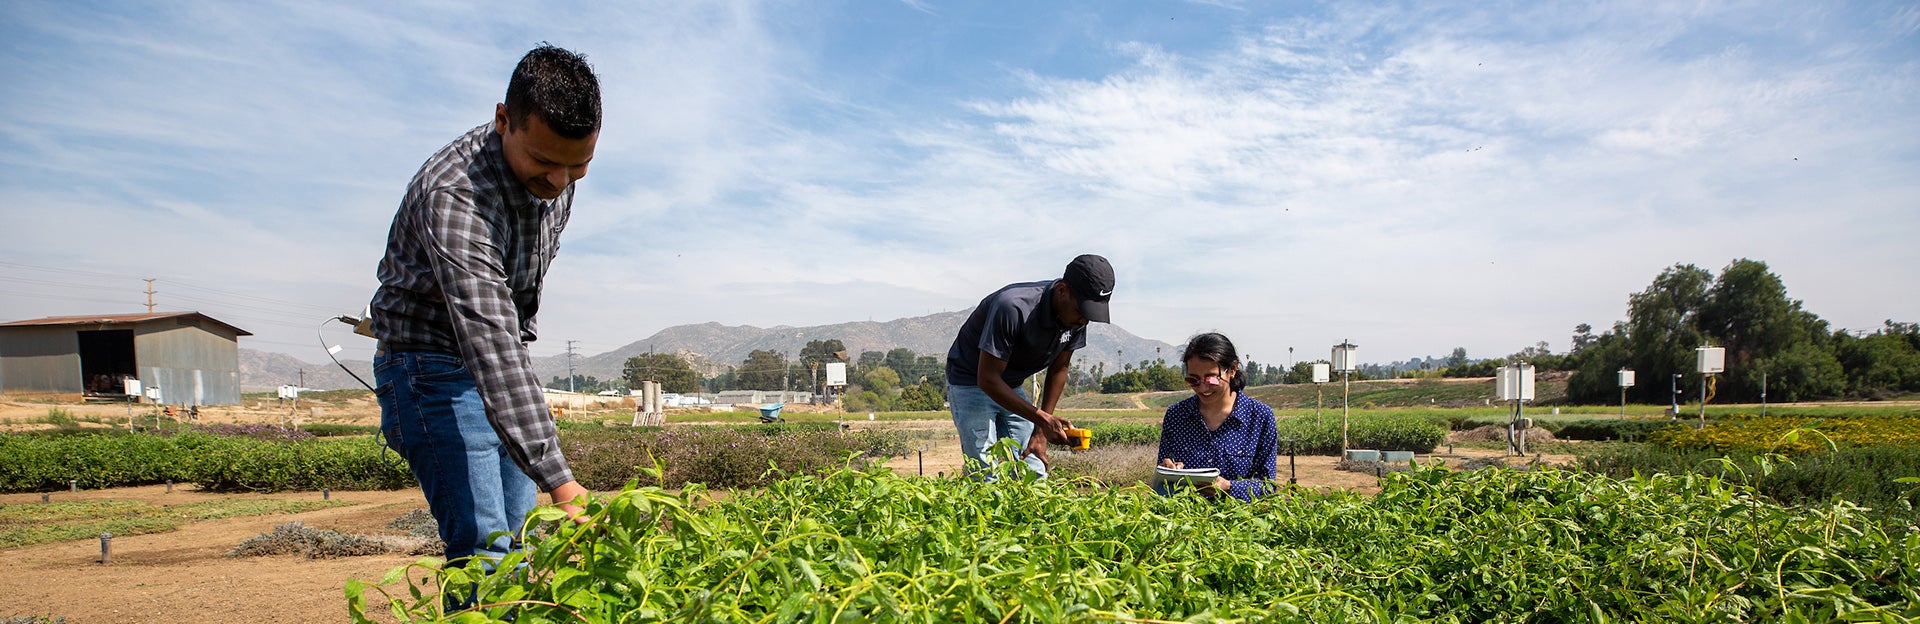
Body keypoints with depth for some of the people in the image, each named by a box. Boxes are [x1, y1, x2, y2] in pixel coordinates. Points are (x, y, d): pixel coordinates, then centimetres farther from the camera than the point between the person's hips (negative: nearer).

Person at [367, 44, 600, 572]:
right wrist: (557, 480, -46)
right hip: (434, 367, -7)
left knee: (520, 541, 7)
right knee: (484, 550, -16)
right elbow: (489, 342, -41)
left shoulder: (557, 177, -6)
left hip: (503, 367, 7)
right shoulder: (455, 194, -32)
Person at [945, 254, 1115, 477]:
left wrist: (1041, 432, 0)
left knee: (1035, 474, -2)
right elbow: (987, 379, -29)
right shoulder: (1013, 308, -33)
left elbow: (1058, 371, 3)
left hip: (1012, 388, 7)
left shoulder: (1075, 319, -11)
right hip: (971, 382, -6)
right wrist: (1042, 418, -33)